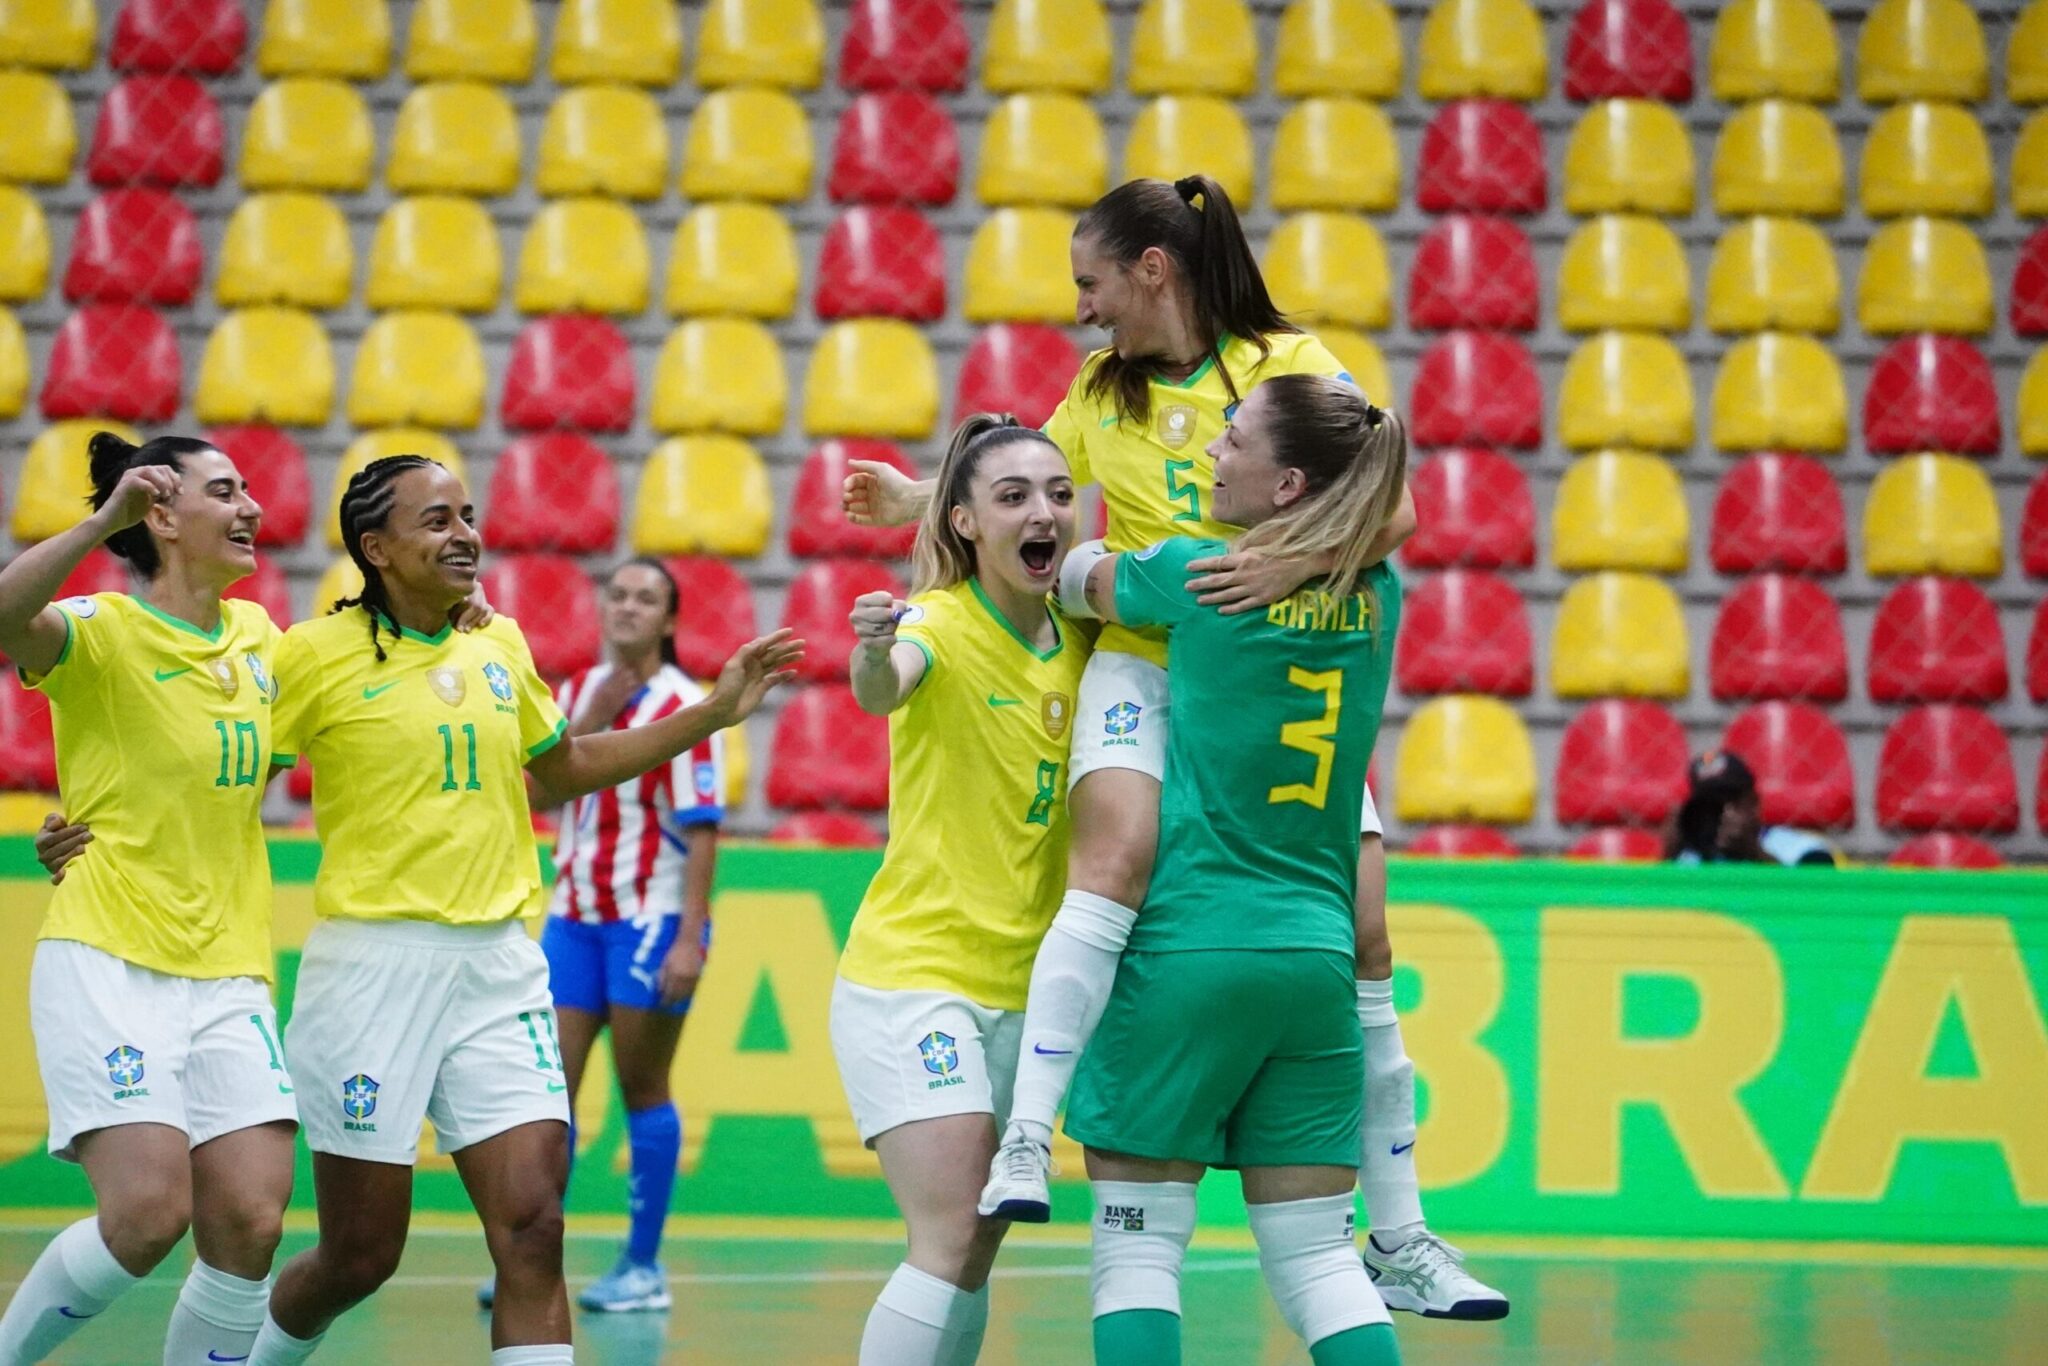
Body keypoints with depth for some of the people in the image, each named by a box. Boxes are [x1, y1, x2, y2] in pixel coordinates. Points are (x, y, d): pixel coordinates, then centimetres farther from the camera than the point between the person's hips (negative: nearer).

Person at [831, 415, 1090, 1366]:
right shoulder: (943, 620, -12)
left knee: (973, 1252, 9)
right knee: (952, 1239, -16)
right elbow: (881, 690, -35)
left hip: (1021, 989, 7)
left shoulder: (1077, 641, 6)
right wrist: (875, 652, -57)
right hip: (911, 972, -6)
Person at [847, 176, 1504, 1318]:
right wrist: (923, 502, 16)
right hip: (1143, 664, 1)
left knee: (1361, 938, -2)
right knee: (1116, 861, -30)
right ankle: (1025, 1145, -36)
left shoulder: (1290, 364, -3)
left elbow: (1393, 511, -12)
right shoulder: (1103, 391, 10)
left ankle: (1401, 1240, 9)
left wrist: (1293, 565, -27)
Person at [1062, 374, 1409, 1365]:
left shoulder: (1196, 575, -8)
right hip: (1317, 958, 5)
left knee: (1139, 1245, 1)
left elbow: (1076, 577, 10)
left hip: (1189, 947, -5)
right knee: (1316, 1256, 7)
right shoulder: (1378, 597, 7)